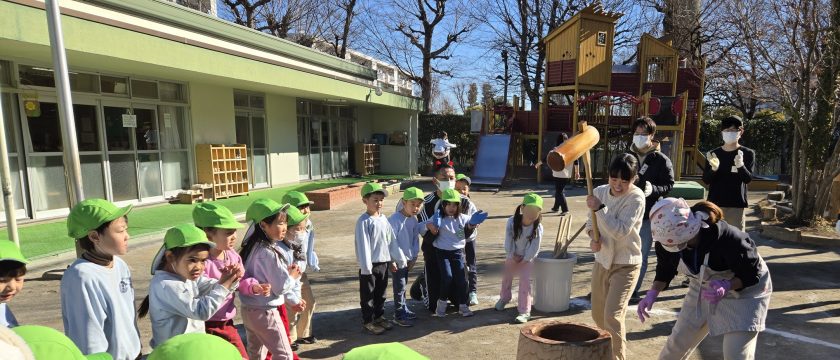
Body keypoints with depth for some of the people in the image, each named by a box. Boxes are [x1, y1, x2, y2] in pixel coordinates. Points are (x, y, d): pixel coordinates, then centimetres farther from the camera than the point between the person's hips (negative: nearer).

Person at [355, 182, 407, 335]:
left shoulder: (383, 219, 6)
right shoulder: (364, 221, -15)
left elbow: (392, 241, 11)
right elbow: (363, 245, -18)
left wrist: (395, 260, 12)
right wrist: (366, 267, -19)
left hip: (383, 263, 7)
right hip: (370, 265, -7)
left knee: (381, 293, 18)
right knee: (368, 295, 7)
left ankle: (379, 317, 33)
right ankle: (368, 321, 19)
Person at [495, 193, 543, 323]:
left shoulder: (538, 228, -25)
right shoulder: (512, 222, -24)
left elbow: (535, 247, -20)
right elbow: (508, 241, -17)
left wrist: (524, 258, -16)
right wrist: (512, 255, -16)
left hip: (527, 258, -2)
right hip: (512, 256, 2)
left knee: (525, 281, -12)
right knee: (506, 277, 18)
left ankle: (524, 311, -4)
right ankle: (504, 298, 46)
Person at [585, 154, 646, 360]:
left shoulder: (636, 198, -18)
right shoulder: (599, 191, -1)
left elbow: (621, 231, -27)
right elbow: (591, 222, 10)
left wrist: (599, 208, -28)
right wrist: (593, 237, -10)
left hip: (625, 265, -6)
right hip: (601, 261, 6)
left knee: (612, 316, -16)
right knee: (598, 314, 17)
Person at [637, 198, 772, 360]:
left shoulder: (728, 239, -39)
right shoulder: (666, 239, -24)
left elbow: (751, 274, -22)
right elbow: (666, 267, -5)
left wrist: (727, 285, -42)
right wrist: (653, 293, -19)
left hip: (745, 292, -4)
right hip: (704, 288, 4)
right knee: (678, 342, 10)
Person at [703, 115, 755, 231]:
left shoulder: (747, 153, 1)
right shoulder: (713, 154, 5)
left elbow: (748, 179, -10)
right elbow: (706, 180, 0)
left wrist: (740, 165, -30)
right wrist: (714, 169, -21)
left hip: (736, 205, -2)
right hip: (714, 203, 2)